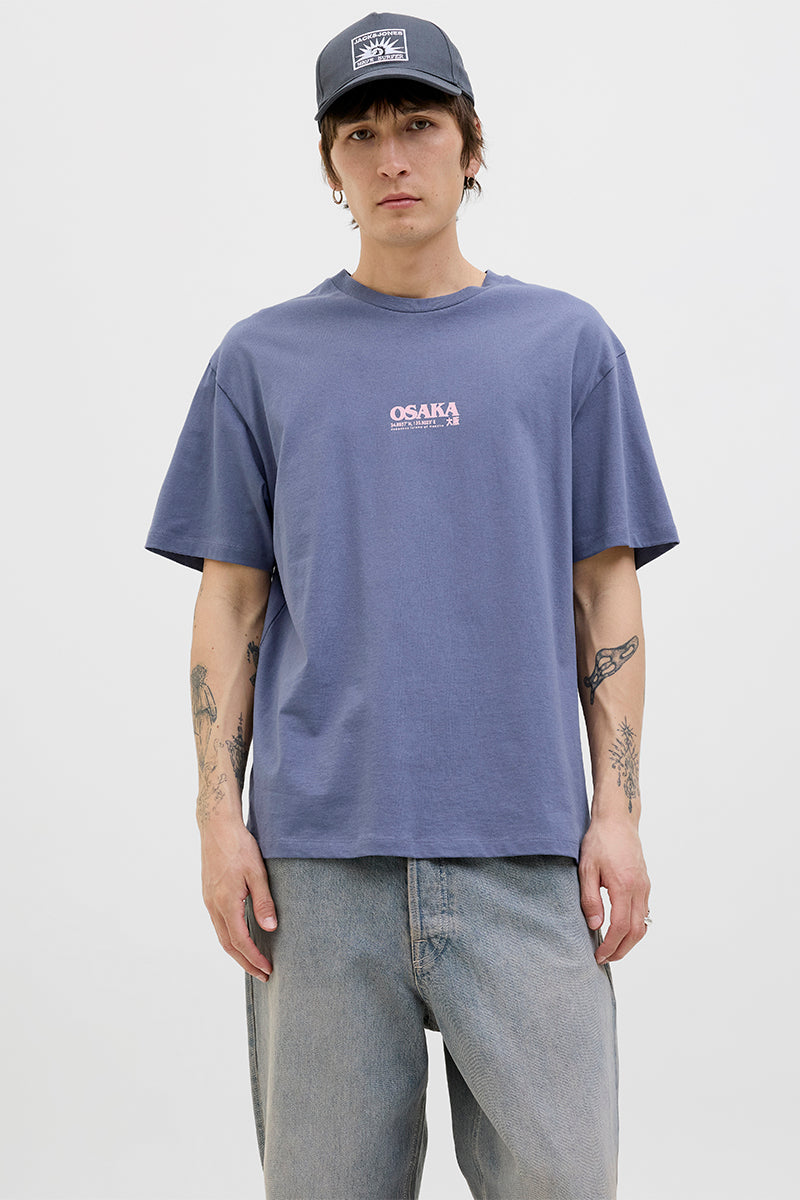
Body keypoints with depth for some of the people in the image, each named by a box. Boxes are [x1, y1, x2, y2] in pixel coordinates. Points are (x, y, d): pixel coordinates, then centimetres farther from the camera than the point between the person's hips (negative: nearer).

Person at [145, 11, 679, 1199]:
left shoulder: (567, 342, 10)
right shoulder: (261, 359, 10)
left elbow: (606, 593, 8)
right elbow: (230, 603, 9)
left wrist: (618, 808, 0)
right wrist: (220, 816, 0)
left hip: (525, 846, 0)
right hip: (321, 850, 1)